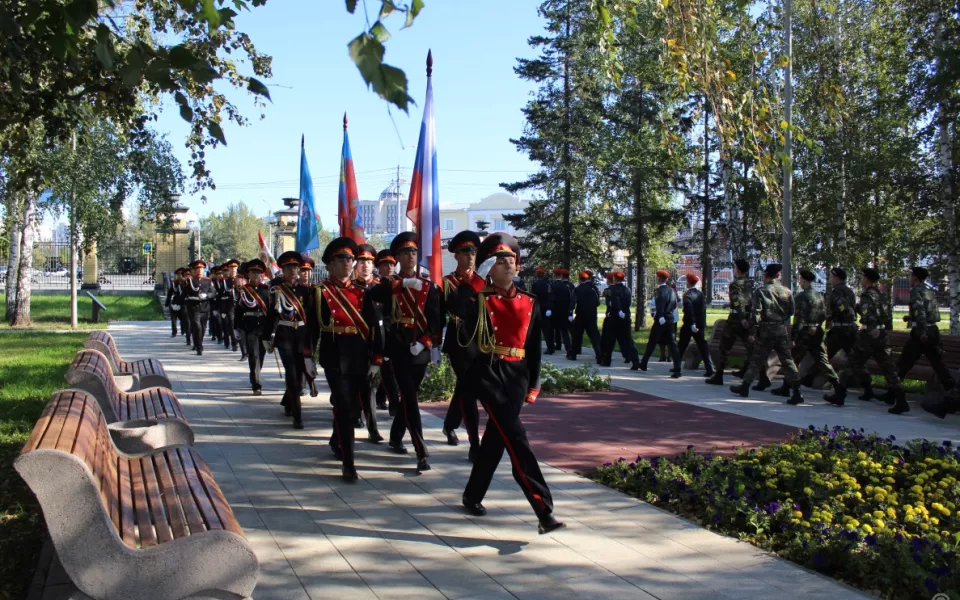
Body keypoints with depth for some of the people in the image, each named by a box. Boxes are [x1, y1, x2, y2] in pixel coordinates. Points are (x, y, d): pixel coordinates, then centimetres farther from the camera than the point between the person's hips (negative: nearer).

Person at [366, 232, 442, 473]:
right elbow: (369, 296, -21)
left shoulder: (428, 286, 8)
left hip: (421, 348, 4)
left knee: (409, 395, 15)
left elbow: (435, 319, 1)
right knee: (410, 398, -10)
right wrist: (404, 284, -22)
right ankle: (421, 454, -14)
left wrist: (425, 342, -14)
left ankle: (395, 437, 36)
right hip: (400, 346, -4)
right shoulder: (389, 284, 1)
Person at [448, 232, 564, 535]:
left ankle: (473, 495, 32)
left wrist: (533, 384, 9)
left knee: (497, 436, 12)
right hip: (489, 373, -5)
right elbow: (458, 311, -26)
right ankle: (544, 511, -17)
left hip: (517, 375, 5)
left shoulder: (529, 302, 10)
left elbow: (534, 348, 13)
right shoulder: (479, 299, -2)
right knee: (515, 437, -13)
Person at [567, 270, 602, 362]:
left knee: (577, 335, 11)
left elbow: (573, 302, -16)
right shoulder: (594, 288, 1)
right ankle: (600, 356, -10)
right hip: (592, 316, 2)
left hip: (581, 315, -2)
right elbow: (598, 302, 5)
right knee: (594, 335, 1)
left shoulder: (578, 289, -6)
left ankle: (572, 354, 16)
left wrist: (570, 314, -20)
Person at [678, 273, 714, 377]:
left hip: (689, 325, -5)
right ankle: (709, 369, -6)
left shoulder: (687, 294, -12)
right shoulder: (701, 294, 6)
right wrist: (703, 324, 13)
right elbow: (703, 309, 9)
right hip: (700, 324, 5)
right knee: (703, 346, 3)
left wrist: (692, 324, -23)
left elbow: (689, 310, -22)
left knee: (681, 346, 10)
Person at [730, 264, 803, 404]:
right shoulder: (786, 291, 0)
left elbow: (756, 313, -15)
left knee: (757, 359, 10)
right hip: (782, 330, 2)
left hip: (766, 330, -2)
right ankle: (796, 391, -3)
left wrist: (754, 321, 4)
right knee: (787, 360, 4)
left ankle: (745, 386, 21)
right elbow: (792, 311, 5)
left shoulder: (760, 291, -10)